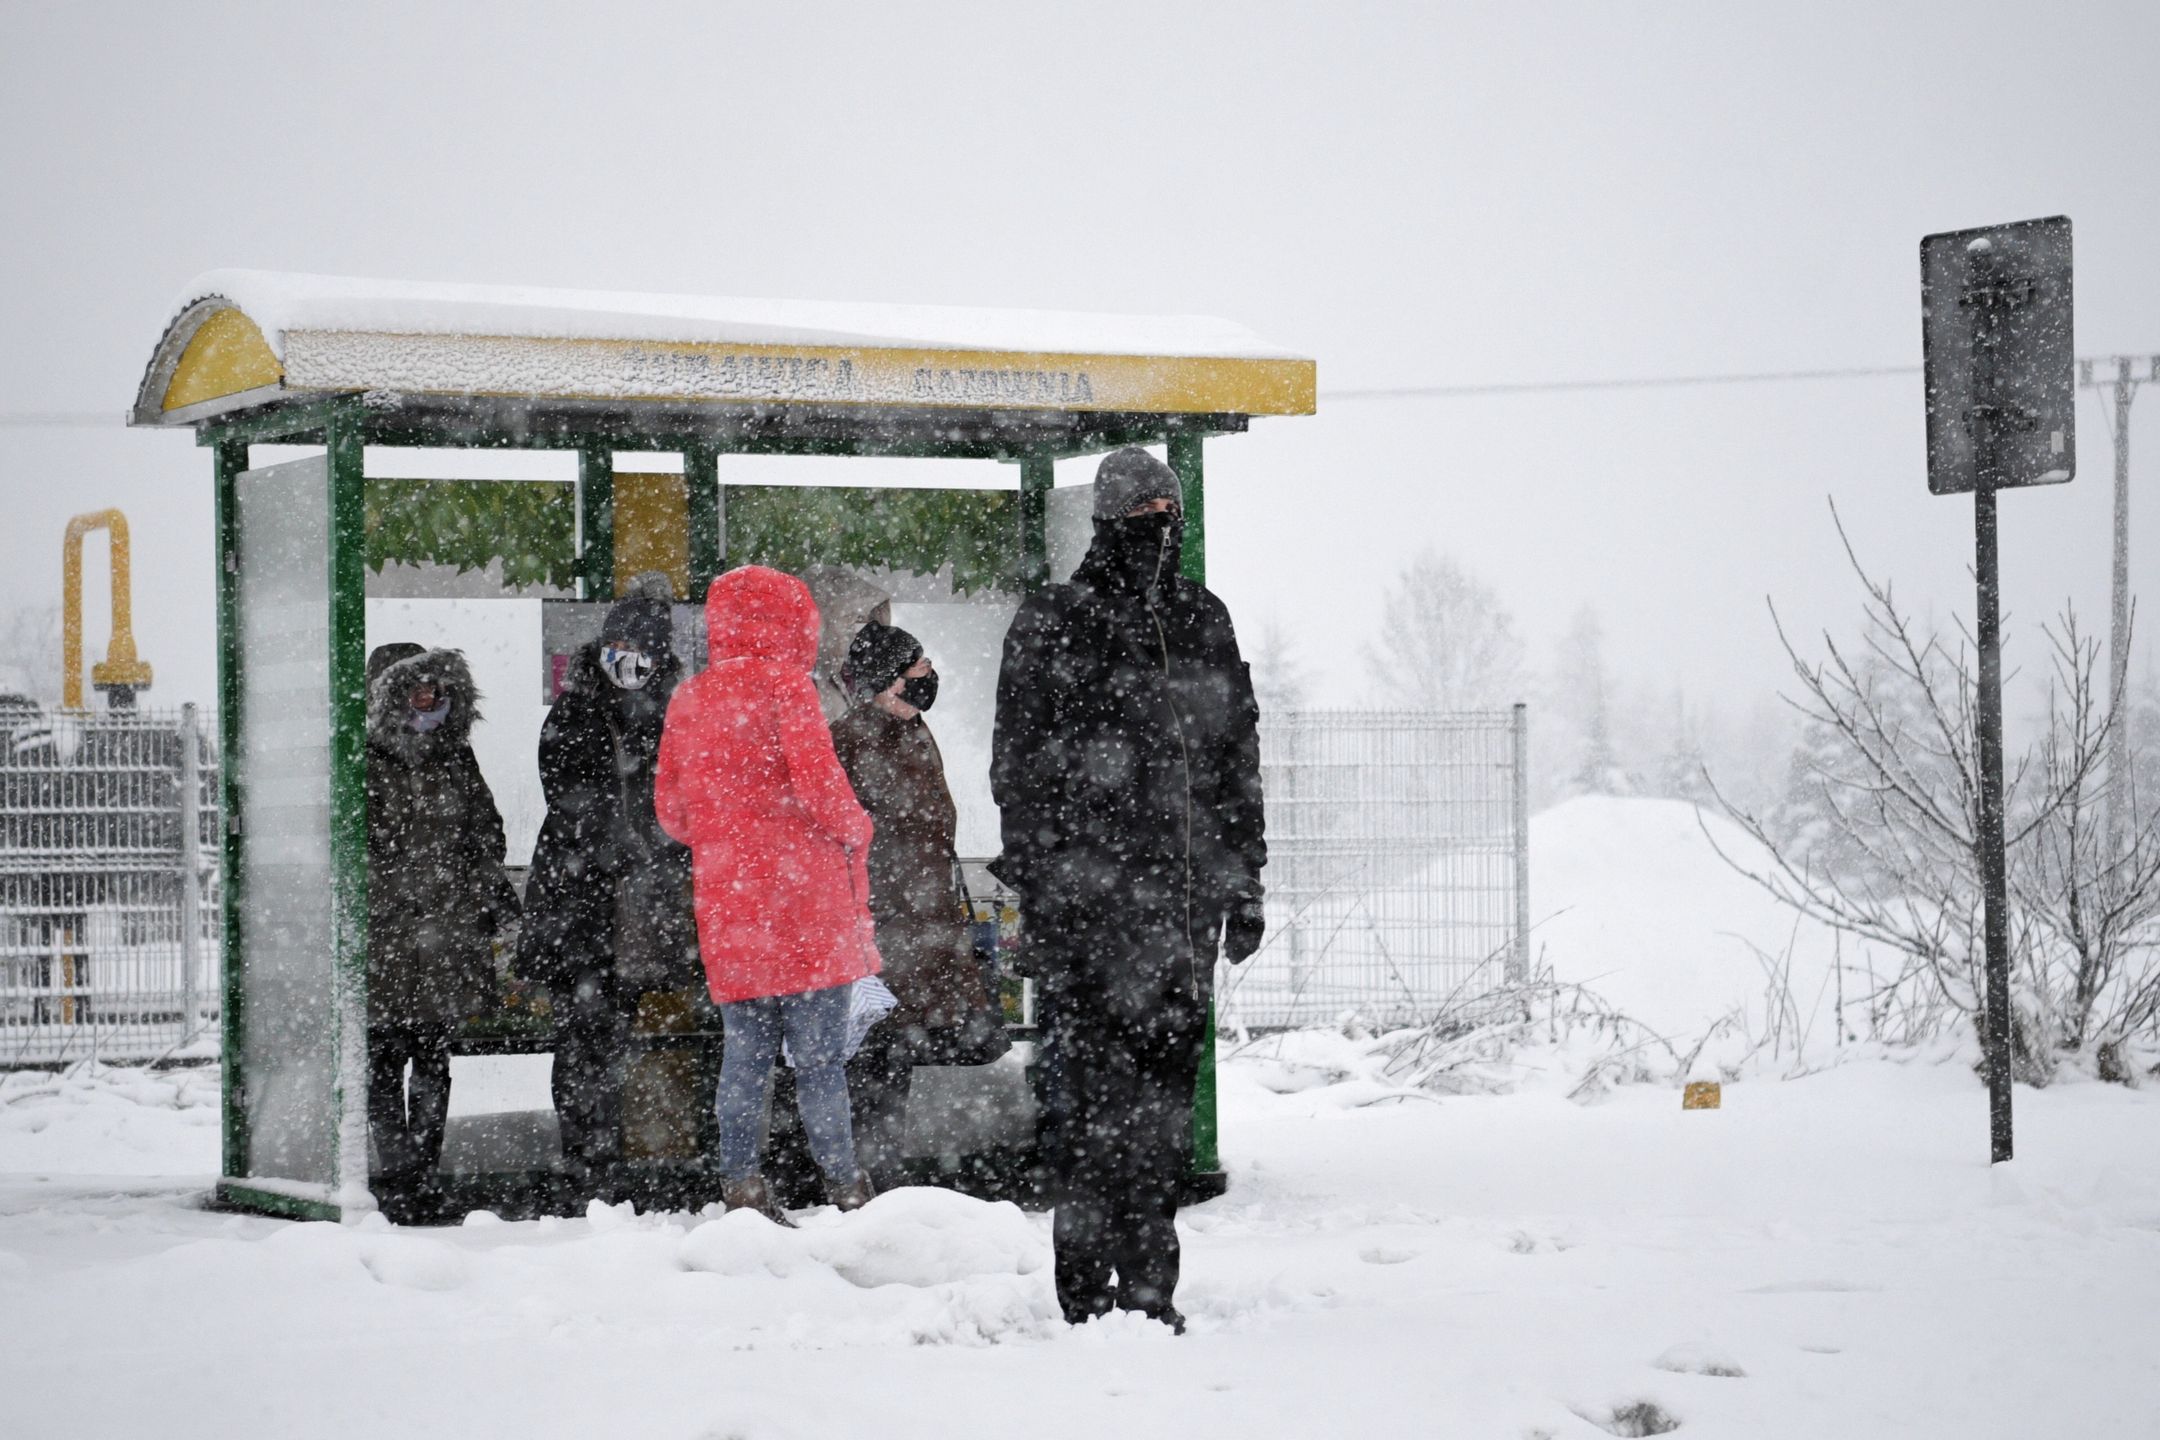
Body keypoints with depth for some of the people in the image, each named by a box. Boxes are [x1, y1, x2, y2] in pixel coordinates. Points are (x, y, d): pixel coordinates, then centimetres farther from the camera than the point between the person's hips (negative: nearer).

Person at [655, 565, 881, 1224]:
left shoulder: (687, 699, 11)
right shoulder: (783, 684, -6)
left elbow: (671, 810, 14)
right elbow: (817, 780, -15)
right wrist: (853, 828, 2)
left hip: (727, 906, 5)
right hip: (803, 898, -5)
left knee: (744, 1050, 8)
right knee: (820, 1054, -3)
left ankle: (740, 1180, 3)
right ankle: (845, 1184, -3)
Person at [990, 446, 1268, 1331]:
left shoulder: (1202, 622, 15)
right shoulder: (1050, 626, 0)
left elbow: (1238, 763, 19)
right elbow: (1019, 770, -3)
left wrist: (1244, 884, 14)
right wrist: (1036, 891, -10)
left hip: (1186, 896, 5)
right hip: (1087, 895, -5)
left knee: (1167, 1090, 6)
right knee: (1094, 1089, -6)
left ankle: (1149, 1286, 12)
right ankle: (1086, 1289, -3)